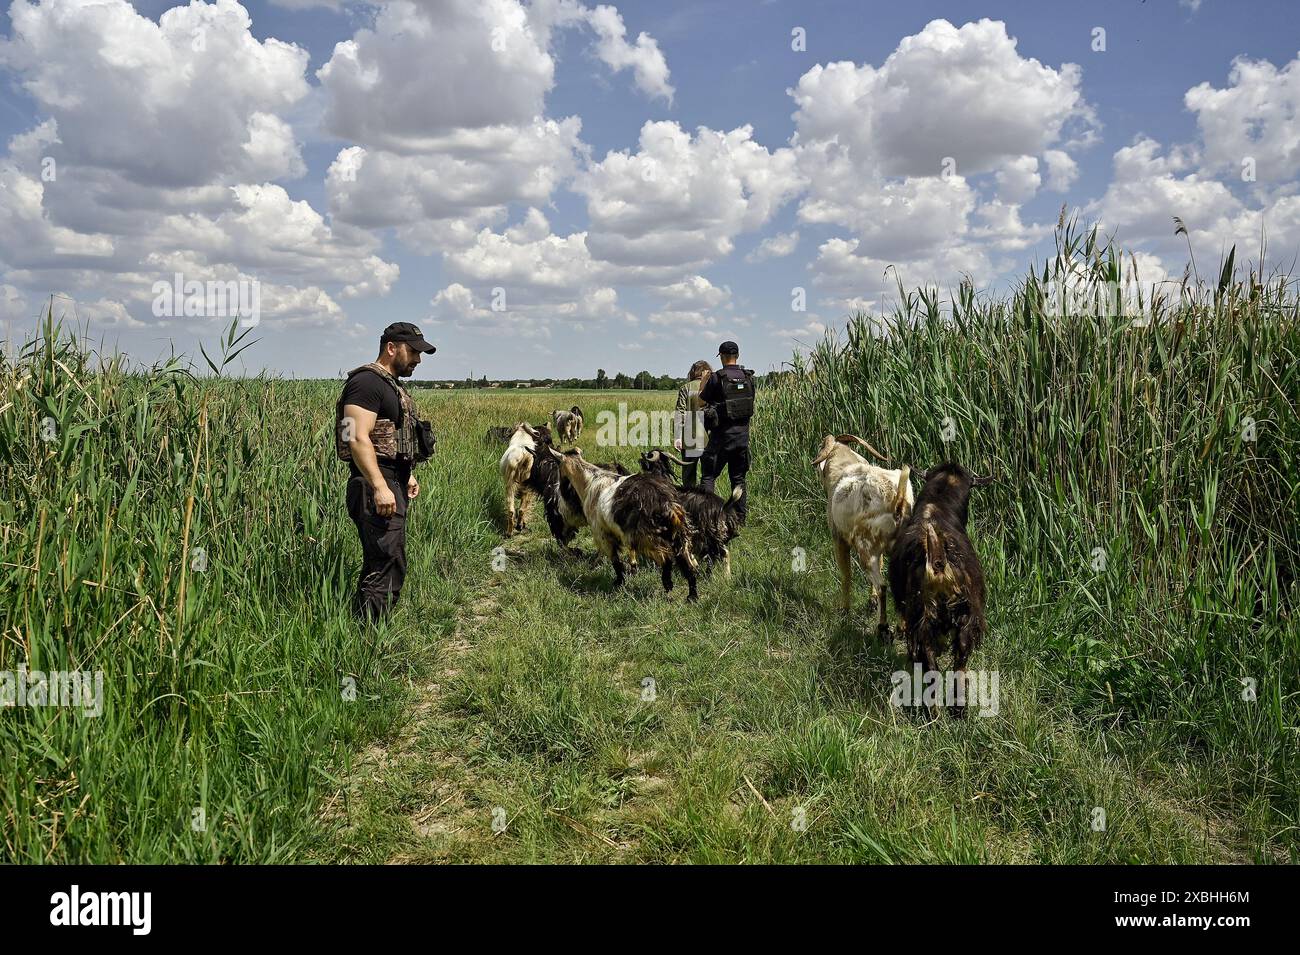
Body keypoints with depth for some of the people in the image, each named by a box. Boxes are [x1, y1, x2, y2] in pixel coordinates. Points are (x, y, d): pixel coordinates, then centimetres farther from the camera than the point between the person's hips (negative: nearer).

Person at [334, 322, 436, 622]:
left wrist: (407, 474, 26)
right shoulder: (367, 382, -12)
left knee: (378, 565, 13)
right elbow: (358, 439, -22)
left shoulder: (391, 386, 20)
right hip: (376, 486, -11)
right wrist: (380, 487, -28)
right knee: (387, 566, -14)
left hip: (393, 484, 11)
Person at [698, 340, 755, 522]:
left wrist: (704, 379, 14)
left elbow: (702, 400, 0)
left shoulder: (717, 377, -11)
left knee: (708, 475, 2)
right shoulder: (748, 377, 3)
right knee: (738, 478, 13)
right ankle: (741, 517, 14)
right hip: (743, 432, 5)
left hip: (722, 432, -5)